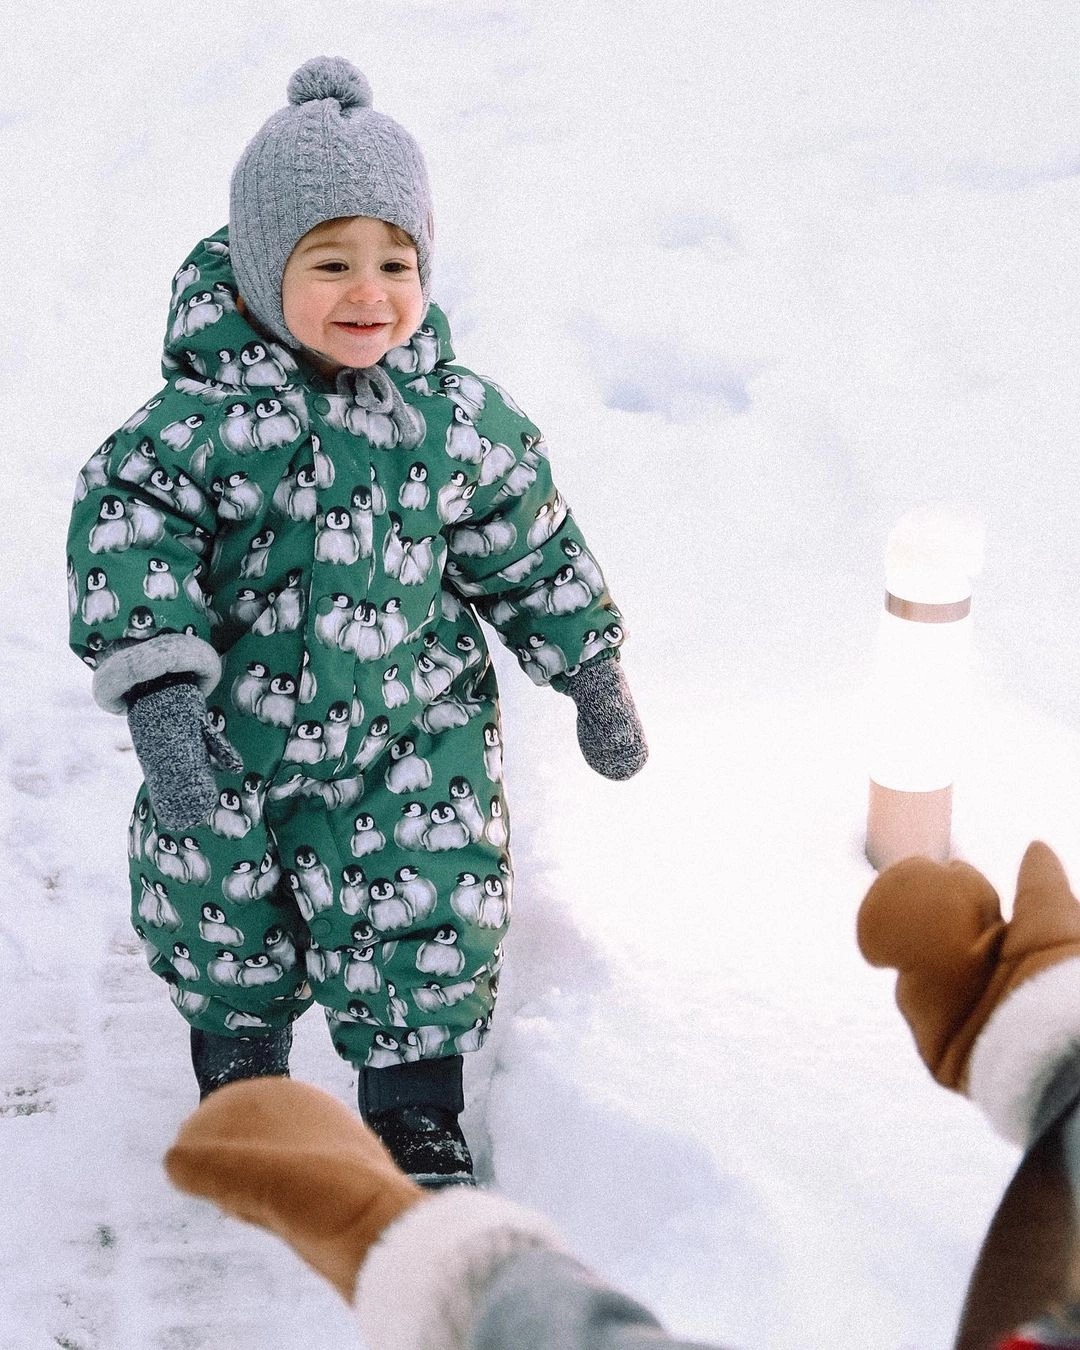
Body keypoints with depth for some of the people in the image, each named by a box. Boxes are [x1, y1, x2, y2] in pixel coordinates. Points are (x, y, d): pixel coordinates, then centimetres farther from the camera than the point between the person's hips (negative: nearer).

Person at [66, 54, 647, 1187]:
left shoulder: (459, 419, -10)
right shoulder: (202, 416, -19)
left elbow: (532, 555, 2)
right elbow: (126, 535, -23)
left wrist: (593, 678, 6)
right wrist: (156, 694, -35)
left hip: (408, 738, 1)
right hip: (230, 746, 0)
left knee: (424, 926, 4)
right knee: (216, 923, 18)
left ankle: (416, 1117, 27)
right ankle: (237, 1057, 46)